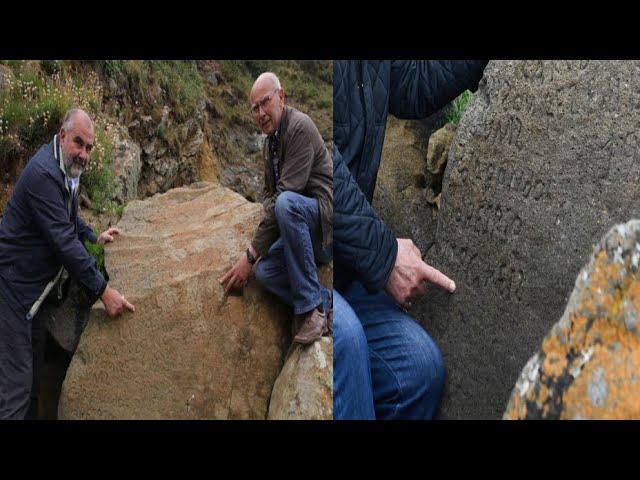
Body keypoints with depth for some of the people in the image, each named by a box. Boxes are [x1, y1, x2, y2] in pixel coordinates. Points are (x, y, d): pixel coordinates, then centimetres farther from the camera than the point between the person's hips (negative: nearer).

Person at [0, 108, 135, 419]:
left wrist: (94, 237, 21)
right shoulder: (44, 173, -25)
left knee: (34, 368, 19)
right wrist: (103, 290, -27)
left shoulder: (66, 167, 6)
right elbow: (64, 241, -28)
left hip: (37, 282, 10)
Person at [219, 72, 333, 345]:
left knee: (286, 202, -36)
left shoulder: (300, 128, -16)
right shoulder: (269, 142, 12)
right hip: (302, 233, 8)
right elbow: (269, 194, 18)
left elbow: (283, 198, -23)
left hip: (326, 218, -8)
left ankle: (311, 306, -28)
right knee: (264, 273, -15)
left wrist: (251, 255, -21)